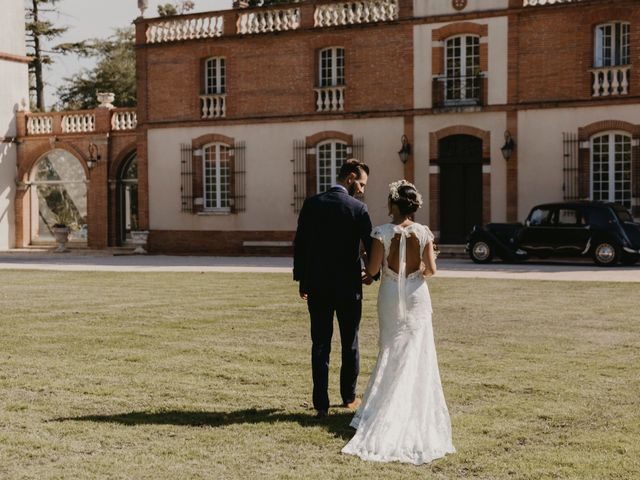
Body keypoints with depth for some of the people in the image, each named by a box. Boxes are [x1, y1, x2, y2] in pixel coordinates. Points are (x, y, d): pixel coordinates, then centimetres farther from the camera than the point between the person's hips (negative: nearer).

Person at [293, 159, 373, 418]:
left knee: (320, 345, 5)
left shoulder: (311, 204, -1)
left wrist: (301, 279, 11)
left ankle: (321, 404, 4)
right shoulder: (358, 208, -10)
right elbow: (371, 246, -6)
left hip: (317, 286, 2)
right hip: (349, 286, -2)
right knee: (350, 343, 14)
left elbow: (299, 244, 1)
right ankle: (349, 397, 25)